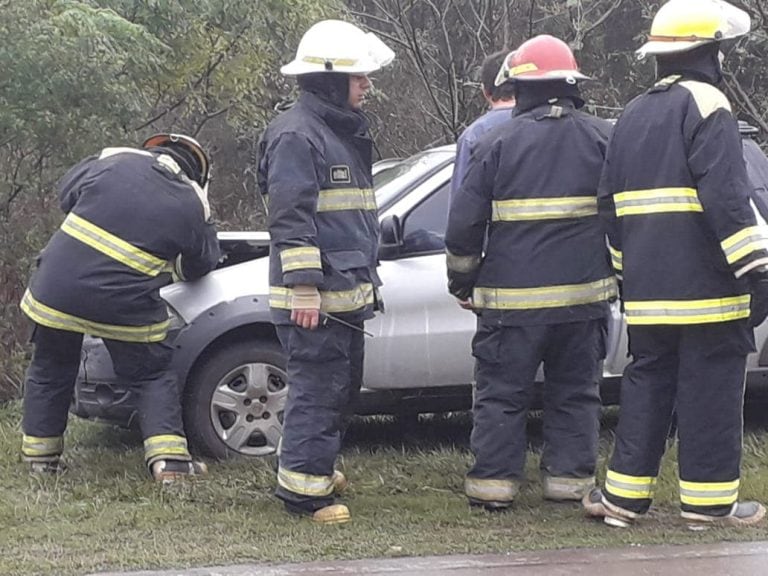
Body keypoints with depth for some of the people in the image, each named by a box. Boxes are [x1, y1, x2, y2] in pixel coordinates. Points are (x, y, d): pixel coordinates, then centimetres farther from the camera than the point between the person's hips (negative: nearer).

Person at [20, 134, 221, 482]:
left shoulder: (115, 162, 1)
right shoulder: (192, 207, 0)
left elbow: (67, 192, 15)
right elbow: (199, 266, 13)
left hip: (57, 287, 2)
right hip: (124, 305, -1)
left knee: (51, 369, 21)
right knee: (154, 375, 15)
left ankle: (40, 453, 26)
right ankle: (168, 457, 3)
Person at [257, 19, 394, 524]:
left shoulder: (346, 134, 19)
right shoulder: (296, 135, -13)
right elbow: (291, 216, -19)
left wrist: (368, 280, 29)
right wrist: (304, 287, -24)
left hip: (347, 292, 10)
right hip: (312, 297, -10)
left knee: (344, 385, 17)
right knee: (318, 387, -9)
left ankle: (316, 464, 31)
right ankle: (304, 487, -5)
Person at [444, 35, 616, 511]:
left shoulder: (499, 143, -4)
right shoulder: (601, 138, 2)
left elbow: (465, 222, -1)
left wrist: (462, 283, 11)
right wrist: (620, 274, 17)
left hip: (512, 299, -2)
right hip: (584, 294, 2)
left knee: (502, 391, 6)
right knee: (576, 391, 12)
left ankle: (494, 480, 6)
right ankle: (570, 477, 13)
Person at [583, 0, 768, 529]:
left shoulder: (634, 115, 17)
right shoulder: (706, 106, -8)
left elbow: (610, 203, 20)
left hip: (647, 287, 7)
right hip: (707, 285, -7)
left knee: (647, 383, 12)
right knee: (710, 390, -1)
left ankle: (624, 496, 12)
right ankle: (709, 502, 1)